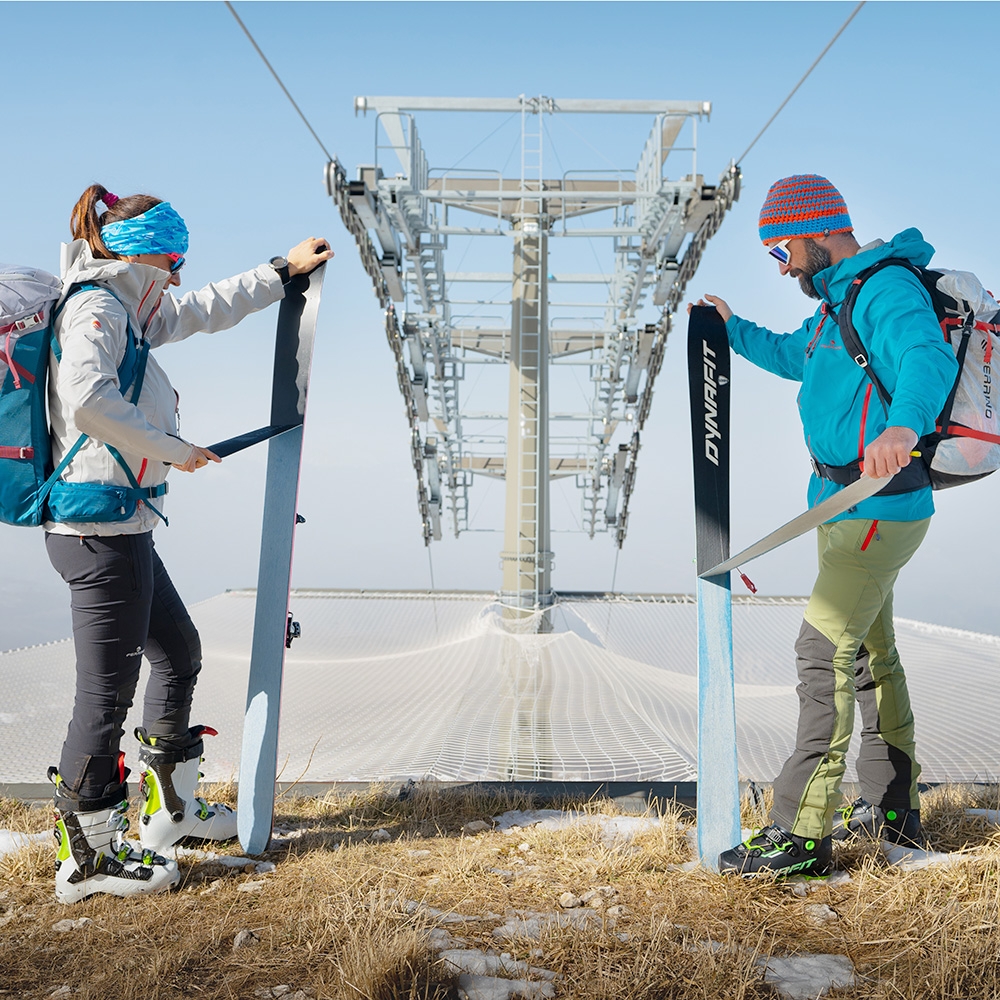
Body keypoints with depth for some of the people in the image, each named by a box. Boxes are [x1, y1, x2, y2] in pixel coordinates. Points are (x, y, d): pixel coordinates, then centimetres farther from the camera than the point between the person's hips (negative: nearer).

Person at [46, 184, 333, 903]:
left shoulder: (128, 312, 18)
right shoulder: (94, 307, -11)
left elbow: (208, 310, 32)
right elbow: (87, 397, -29)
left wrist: (286, 270, 36)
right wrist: (172, 448, -19)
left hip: (123, 531, 11)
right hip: (100, 527, -11)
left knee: (179, 652, 20)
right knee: (109, 688, -3)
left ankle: (171, 807, 35)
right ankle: (87, 856, 9)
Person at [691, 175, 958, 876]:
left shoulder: (889, 289, -18)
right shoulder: (841, 300, 15)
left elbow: (928, 358, -38)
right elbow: (794, 356, 34)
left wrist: (903, 423, -57)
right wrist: (734, 330, 43)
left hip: (879, 506, -11)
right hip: (846, 501, 11)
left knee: (825, 647, -13)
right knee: (871, 653, 18)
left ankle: (802, 833, -9)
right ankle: (893, 810, 31)